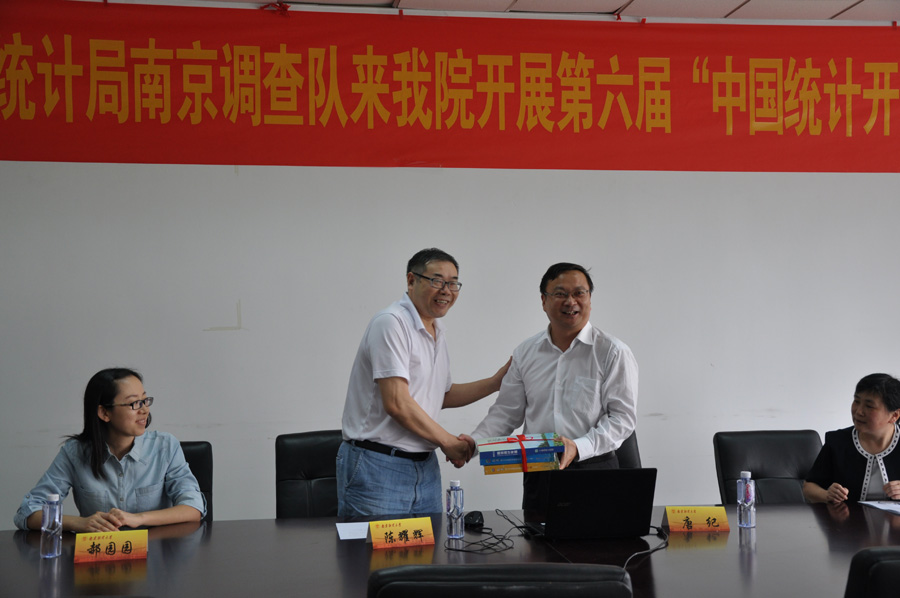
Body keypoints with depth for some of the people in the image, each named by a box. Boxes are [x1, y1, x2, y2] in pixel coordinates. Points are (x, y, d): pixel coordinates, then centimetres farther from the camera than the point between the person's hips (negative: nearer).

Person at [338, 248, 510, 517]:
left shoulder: (437, 331, 15)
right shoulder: (392, 323, -15)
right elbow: (397, 403, -21)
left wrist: (496, 381, 16)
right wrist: (448, 442, -10)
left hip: (425, 466, 9)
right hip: (379, 465, -9)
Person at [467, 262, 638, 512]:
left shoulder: (614, 352, -1)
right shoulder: (525, 353, 11)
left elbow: (622, 416, -6)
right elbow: (507, 412, 14)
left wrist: (579, 447, -20)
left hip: (594, 471, -3)